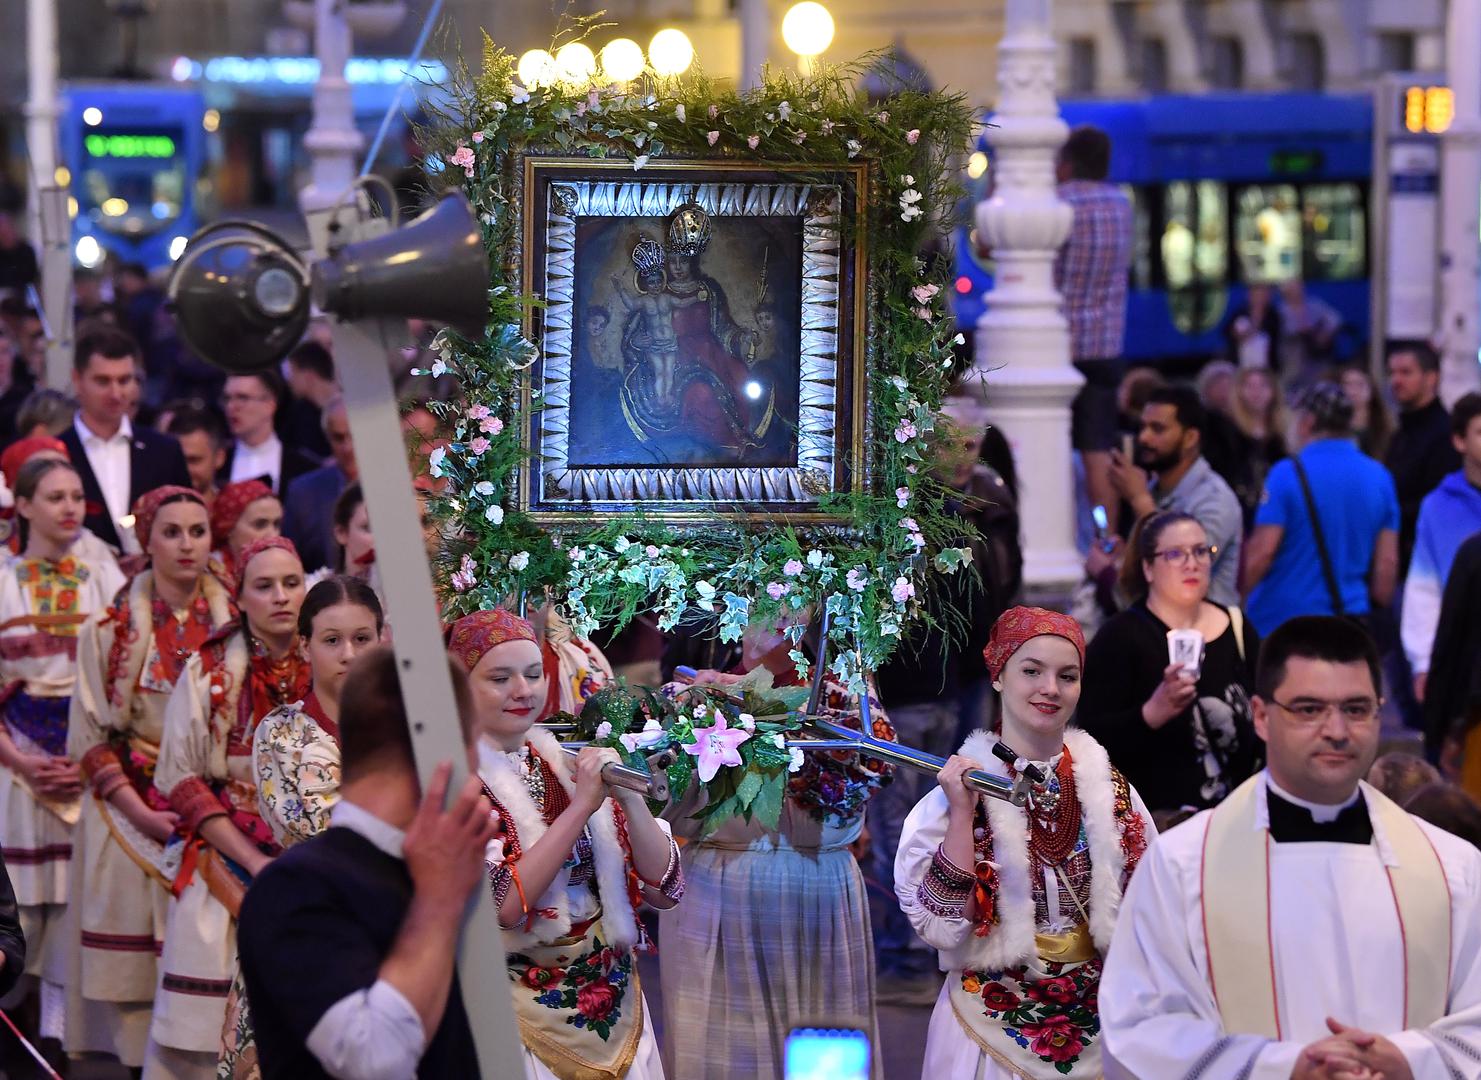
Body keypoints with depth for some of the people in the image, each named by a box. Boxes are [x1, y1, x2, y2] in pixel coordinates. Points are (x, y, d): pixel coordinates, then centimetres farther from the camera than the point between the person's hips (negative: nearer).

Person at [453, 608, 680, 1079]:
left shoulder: (568, 761, 5)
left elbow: (664, 890, 0)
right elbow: (503, 904, -23)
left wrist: (629, 799, -15)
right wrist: (581, 806, -22)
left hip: (617, 1006, 5)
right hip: (526, 1015, -5)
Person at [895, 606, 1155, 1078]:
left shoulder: (1107, 785, -1)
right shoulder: (962, 783, -9)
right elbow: (943, 922, -15)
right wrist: (962, 814, -21)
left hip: (1095, 1023, 3)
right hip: (996, 1019, -3)